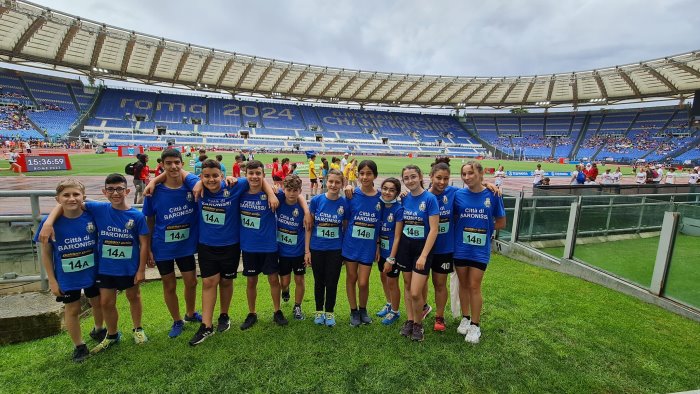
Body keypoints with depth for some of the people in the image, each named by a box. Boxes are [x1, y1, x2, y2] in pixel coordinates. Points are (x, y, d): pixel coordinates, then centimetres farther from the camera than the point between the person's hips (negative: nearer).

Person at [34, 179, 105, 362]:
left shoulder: (91, 216, -16)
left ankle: (98, 330, 48)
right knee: (72, 310, 15)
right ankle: (79, 346, 35)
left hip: (93, 272, 1)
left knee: (98, 303, 20)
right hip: (67, 277, -1)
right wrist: (52, 280, -5)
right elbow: (46, 253, -6)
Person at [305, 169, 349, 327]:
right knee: (319, 282, 15)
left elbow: (345, 228, 2)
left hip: (335, 250, 0)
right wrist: (306, 250, -4)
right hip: (317, 249, 0)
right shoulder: (316, 200, -8)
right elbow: (309, 227, -3)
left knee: (332, 283, 9)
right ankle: (319, 311, 35)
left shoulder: (345, 203, -7)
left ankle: (330, 312, 31)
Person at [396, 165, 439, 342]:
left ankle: (418, 324, 22)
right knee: (407, 285, 15)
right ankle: (409, 320, 34)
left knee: (416, 293, -5)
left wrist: (423, 256, -19)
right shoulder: (404, 199, 2)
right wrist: (396, 251, 5)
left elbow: (433, 230, -16)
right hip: (405, 246, 5)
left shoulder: (430, 198, -14)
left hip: (423, 247, -5)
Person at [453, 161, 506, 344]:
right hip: (460, 248, 2)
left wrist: (482, 229, -3)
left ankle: (475, 325, 21)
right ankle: (465, 318, 33)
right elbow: (453, 218, 8)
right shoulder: (458, 195, -4)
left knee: (474, 286, 4)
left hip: (480, 249, -2)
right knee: (463, 284, 14)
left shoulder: (492, 195, -6)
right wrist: (465, 228, -5)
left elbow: (501, 223, 3)